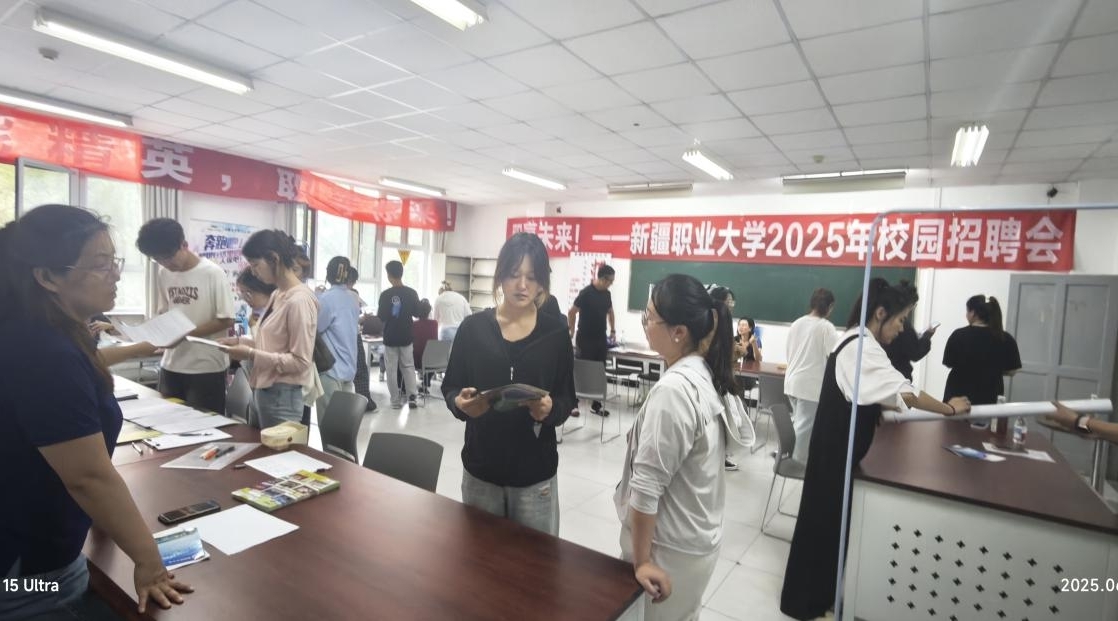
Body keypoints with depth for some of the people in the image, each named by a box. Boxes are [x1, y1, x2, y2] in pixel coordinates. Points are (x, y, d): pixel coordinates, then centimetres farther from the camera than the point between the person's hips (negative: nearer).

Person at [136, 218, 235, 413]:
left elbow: (226, 320, -12)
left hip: (207, 367, -6)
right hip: (171, 365, 6)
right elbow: (163, 313, 16)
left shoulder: (212, 273, -12)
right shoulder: (163, 273, 6)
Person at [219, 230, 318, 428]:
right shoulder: (277, 295, 8)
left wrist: (251, 355, -19)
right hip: (264, 391, 9)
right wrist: (240, 341, 5)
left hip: (282, 395, -9)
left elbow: (300, 361, -20)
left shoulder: (299, 301, -20)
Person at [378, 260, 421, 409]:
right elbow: (417, 313, 5)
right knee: (408, 367, 14)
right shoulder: (412, 293, -5)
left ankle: (396, 401, 10)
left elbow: (381, 317, -9)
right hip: (406, 336, 2)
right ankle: (411, 395, 3)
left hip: (390, 337, -2)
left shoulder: (385, 294, -12)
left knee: (392, 369, 7)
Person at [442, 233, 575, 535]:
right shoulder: (473, 327, -3)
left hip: (536, 473, 0)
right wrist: (460, 402, -18)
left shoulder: (555, 331, -4)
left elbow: (568, 400, -1)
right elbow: (449, 388, 3)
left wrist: (550, 409, -22)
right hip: (480, 468, 1)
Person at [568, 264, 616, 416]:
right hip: (585, 339, -6)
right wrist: (571, 331, -10)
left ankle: (596, 404, 16)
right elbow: (572, 312, -12)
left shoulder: (606, 294, 7)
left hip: (601, 339, 6)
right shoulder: (586, 292, -15)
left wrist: (613, 330, 19)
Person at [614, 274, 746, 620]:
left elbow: (646, 485, -26)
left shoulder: (673, 390, -29)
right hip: (698, 536, 8)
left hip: (671, 549, -8)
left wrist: (641, 561, -18)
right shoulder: (706, 375, -1)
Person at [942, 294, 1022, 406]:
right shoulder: (1005, 338, -6)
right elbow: (1011, 370, 1)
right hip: (989, 397, 2)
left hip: (959, 394, -2)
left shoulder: (959, 335, -12)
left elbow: (949, 363, -2)